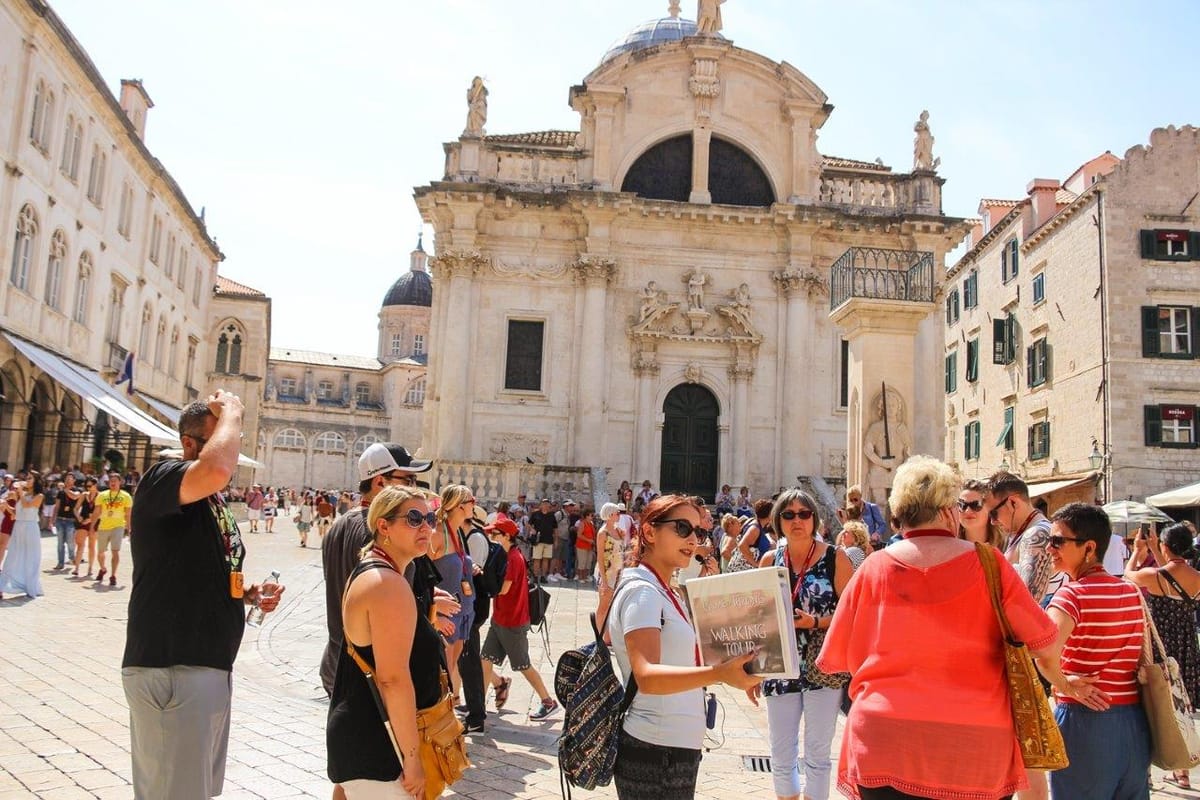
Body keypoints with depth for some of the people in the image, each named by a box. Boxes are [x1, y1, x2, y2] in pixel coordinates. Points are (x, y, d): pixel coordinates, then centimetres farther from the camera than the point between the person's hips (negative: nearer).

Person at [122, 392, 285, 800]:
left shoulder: (215, 501, 15)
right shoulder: (163, 479, -14)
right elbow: (217, 470, -38)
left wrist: (250, 594, 6)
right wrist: (231, 411, -21)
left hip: (212, 666, 9)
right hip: (170, 669, -9)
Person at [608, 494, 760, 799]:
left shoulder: (665, 593, 13)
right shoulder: (641, 590, -17)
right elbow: (646, 677, -31)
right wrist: (718, 673, -46)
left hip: (675, 750, 9)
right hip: (655, 754, -9)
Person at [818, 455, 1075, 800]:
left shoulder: (873, 568, -2)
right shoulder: (987, 564, -4)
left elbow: (835, 660, 5)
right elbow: (1044, 642, -2)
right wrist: (1061, 682, 20)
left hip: (885, 746, 0)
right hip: (975, 749, 0)